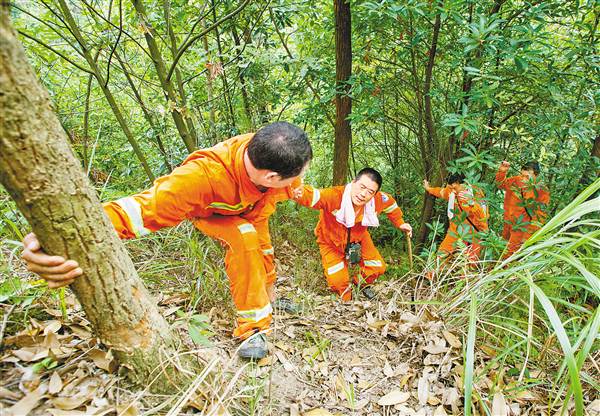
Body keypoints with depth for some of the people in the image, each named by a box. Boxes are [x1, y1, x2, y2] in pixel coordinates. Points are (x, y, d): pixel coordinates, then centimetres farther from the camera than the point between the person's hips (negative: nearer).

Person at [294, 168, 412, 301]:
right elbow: (313, 196, -58)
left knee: (377, 267, 8)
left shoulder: (378, 200, -26)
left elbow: (390, 204, -2)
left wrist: (400, 223, 4)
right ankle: (346, 299, 31)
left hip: (358, 238, 4)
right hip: (331, 242, -4)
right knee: (337, 281, -6)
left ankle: (361, 282, 44)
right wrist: (299, 193, -80)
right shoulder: (335, 196, -42)